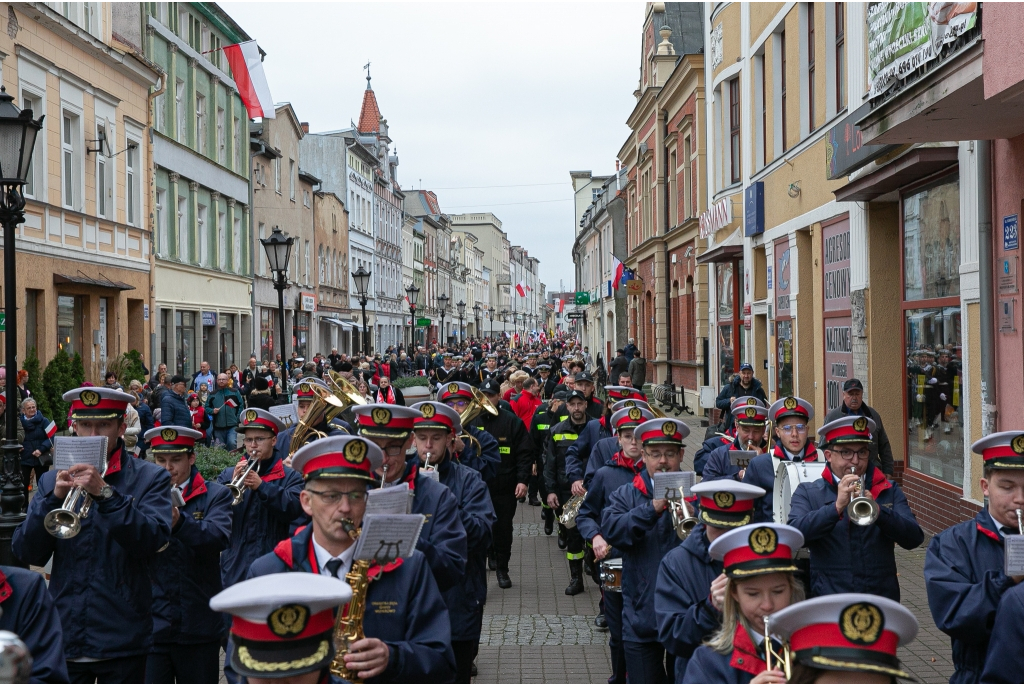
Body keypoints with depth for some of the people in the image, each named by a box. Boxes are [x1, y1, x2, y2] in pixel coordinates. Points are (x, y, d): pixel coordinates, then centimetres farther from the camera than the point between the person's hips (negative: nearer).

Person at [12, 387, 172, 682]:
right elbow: (27, 553, 2)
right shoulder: (52, 480, 10)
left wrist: (105, 492, -23)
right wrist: (54, 498, -13)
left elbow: (154, 540, -14)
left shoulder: (150, 478, 1)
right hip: (63, 638, 3)